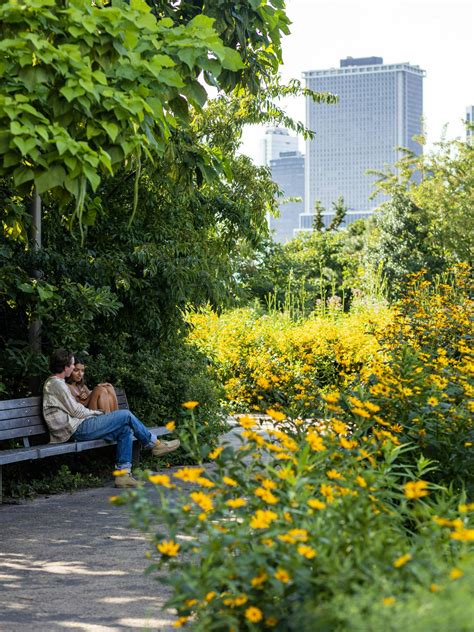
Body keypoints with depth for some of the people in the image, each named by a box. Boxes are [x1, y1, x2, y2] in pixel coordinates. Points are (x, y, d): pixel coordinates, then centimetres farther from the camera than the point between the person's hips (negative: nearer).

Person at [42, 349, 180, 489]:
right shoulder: (57, 384, -13)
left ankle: (123, 473, -4)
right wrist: (97, 413, 2)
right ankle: (155, 444, 7)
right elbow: (76, 411, -13)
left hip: (74, 431, 10)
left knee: (126, 430, 3)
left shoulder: (51, 383, 20)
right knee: (126, 415, -9)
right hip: (77, 429, -10)